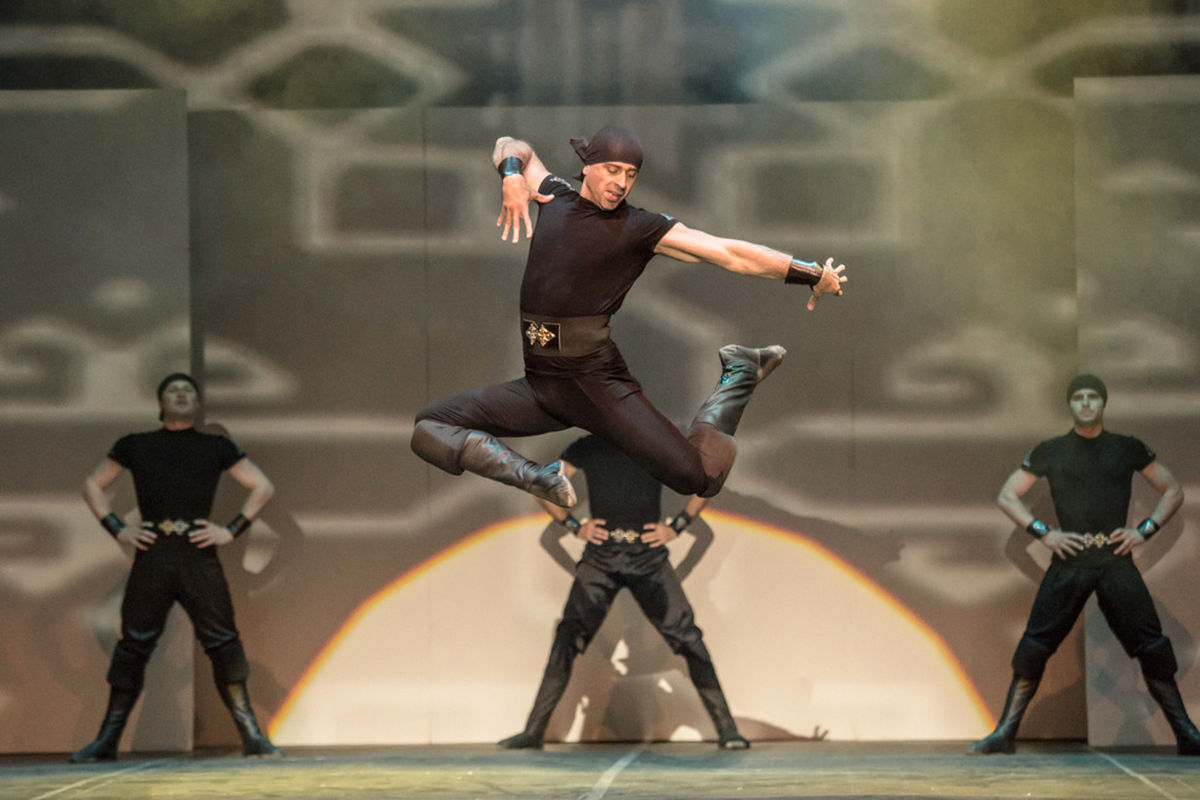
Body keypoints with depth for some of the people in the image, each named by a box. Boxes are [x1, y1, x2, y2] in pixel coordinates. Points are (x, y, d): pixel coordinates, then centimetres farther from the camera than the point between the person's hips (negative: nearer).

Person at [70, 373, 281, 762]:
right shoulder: (135, 446, 15)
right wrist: (117, 530, 8)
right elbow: (93, 485, 22)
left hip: (199, 558, -1)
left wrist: (232, 530, 4)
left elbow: (262, 487, 16)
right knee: (133, 645, 1)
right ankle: (107, 740, 6)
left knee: (222, 641, -7)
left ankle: (251, 734, -4)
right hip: (150, 558, 1)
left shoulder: (217, 448, 13)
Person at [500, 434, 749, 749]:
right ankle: (534, 729, -6)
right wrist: (574, 526, 5)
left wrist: (676, 526, 2)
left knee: (685, 636, -10)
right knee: (568, 637, -9)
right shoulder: (587, 448, 9)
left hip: (648, 558, -1)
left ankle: (726, 728, -6)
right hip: (600, 557, 1)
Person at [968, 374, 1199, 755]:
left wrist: (1145, 529, 3)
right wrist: (1044, 533, 1)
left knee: (1153, 648, -5)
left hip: (1116, 561, 0)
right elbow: (1007, 496, 13)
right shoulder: (1050, 452, 8)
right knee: (1033, 647, -6)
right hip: (1069, 563, 0)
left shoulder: (1128, 449, 9)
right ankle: (1005, 733, -1)